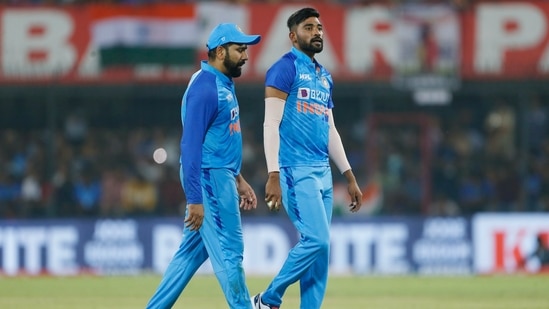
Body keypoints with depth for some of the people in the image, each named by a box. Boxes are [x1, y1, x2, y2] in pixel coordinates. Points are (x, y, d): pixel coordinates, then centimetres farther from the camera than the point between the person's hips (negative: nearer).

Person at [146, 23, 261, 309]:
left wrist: (238, 179, 22)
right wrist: (195, 199, -23)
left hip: (220, 177, 10)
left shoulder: (223, 84, 15)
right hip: (209, 179, -10)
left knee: (193, 251, 11)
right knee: (228, 251, -5)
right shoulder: (204, 87, -17)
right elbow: (191, 145, -20)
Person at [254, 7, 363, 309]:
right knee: (316, 240, -16)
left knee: (318, 245, 3)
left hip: (323, 173, 8)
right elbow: (271, 124, -11)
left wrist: (349, 177, 19)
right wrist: (273, 176, -19)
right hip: (296, 170, -8)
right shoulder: (285, 69, -5)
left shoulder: (324, 77, 19)